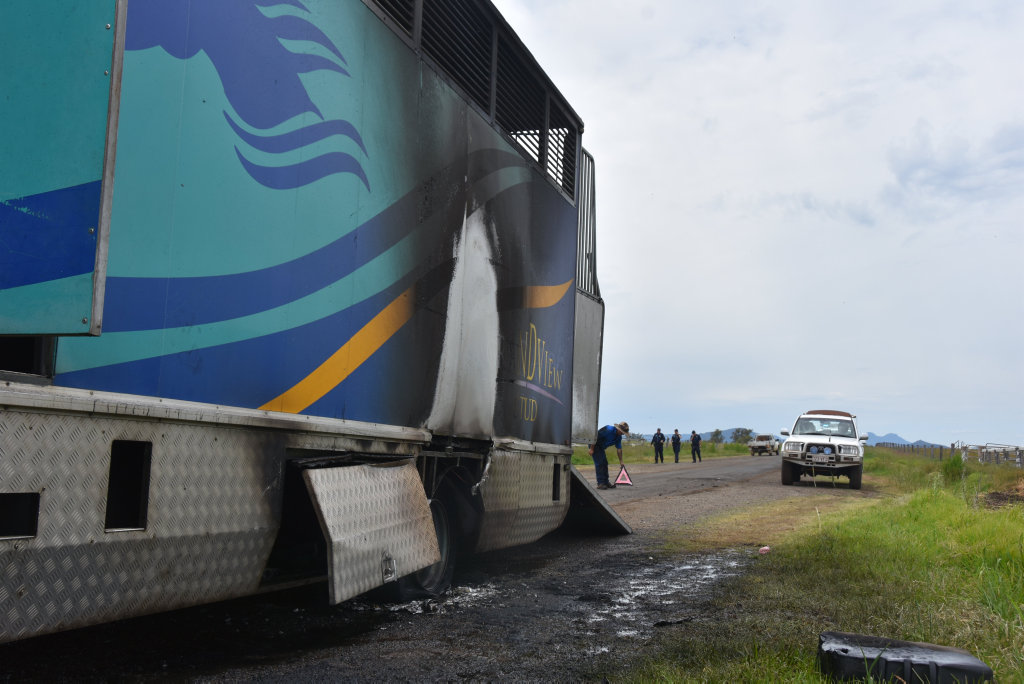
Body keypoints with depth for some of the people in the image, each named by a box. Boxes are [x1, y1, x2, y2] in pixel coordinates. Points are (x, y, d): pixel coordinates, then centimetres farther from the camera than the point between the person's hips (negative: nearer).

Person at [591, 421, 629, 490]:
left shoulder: (619, 437, -1)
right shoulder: (609, 430, -28)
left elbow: (619, 449, 7)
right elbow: (595, 436, -26)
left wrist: (621, 461, 6)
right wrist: (591, 449, -23)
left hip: (601, 447, 9)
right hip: (594, 445, -9)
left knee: (605, 463, 7)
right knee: (599, 463, -14)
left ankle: (606, 482, 12)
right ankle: (600, 483, -13)